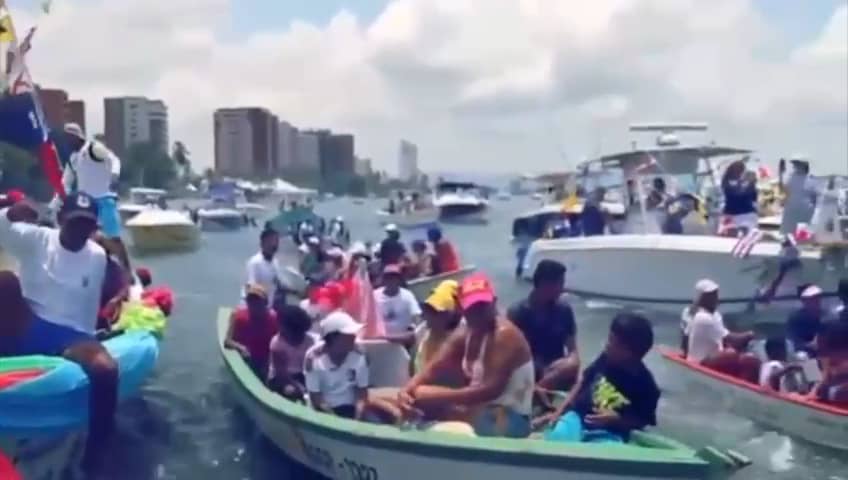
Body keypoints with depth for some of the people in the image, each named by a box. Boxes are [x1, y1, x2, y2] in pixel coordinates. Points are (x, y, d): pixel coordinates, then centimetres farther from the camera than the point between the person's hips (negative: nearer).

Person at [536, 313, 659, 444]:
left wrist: (616, 419, -18)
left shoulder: (644, 385, -13)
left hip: (609, 434, -3)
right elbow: (583, 381, 10)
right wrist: (558, 412, 5)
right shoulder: (607, 358, -2)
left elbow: (642, 421, -1)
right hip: (579, 416, 3)